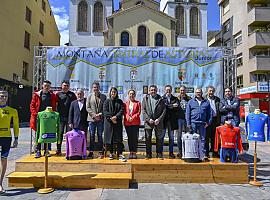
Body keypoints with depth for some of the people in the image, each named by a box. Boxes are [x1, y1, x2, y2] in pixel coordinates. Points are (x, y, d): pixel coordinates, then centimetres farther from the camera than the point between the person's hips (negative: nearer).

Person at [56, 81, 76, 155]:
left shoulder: (72, 94, 10)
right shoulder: (58, 94, 10)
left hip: (69, 116, 0)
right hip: (61, 116, 0)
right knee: (60, 133, 3)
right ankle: (58, 150, 10)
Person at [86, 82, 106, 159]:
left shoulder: (103, 96, 10)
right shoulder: (89, 96, 10)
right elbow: (87, 107, 3)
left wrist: (100, 114, -9)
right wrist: (94, 115, -9)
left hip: (100, 119, 0)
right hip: (91, 119, 0)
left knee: (100, 136, 3)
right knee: (92, 136, 3)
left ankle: (100, 152, 10)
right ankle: (91, 152, 10)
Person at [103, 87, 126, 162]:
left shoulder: (120, 101, 12)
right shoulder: (107, 101, 9)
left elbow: (122, 110, 1)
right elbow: (105, 111, -2)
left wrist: (116, 117, -14)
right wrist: (111, 118, -13)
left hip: (118, 122, 0)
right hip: (108, 122, 0)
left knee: (119, 138, -5)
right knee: (109, 138, 2)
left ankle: (120, 154, -5)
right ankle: (111, 153, 14)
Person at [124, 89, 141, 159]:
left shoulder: (138, 103, 7)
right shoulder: (125, 103, 11)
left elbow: (139, 112, 1)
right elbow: (124, 112, 5)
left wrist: (133, 118, -12)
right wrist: (128, 117, -12)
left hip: (135, 122, -1)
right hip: (127, 122, 1)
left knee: (135, 137, -2)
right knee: (129, 137, 5)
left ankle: (134, 152, 6)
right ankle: (131, 152, 12)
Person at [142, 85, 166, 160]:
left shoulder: (161, 99, 6)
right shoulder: (145, 98, 7)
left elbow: (164, 110, 2)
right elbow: (143, 110, 1)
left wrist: (159, 119, -10)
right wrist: (148, 119, -9)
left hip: (158, 122, 0)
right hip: (148, 121, 0)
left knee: (159, 138, 3)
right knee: (148, 139, 5)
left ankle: (159, 154, 15)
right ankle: (148, 154, 16)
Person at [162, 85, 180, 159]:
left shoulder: (175, 99, 11)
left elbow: (178, 107, -4)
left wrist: (168, 106, -13)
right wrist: (172, 106, -12)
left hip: (172, 120, 2)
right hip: (163, 120, -2)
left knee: (171, 137, 7)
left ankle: (171, 153, 17)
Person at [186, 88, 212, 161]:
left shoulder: (206, 102, 11)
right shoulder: (191, 102, 8)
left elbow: (209, 113, 11)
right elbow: (187, 113, 4)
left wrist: (208, 122, 0)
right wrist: (188, 123, -3)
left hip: (202, 123, 1)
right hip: (193, 123, 0)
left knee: (202, 139, 1)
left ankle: (203, 155, 3)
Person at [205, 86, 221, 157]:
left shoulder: (217, 99, 12)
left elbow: (219, 110, 12)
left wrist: (219, 120, 3)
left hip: (215, 120, 3)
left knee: (214, 136, 8)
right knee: (206, 137, 2)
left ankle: (214, 151, 19)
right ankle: (206, 152, 11)